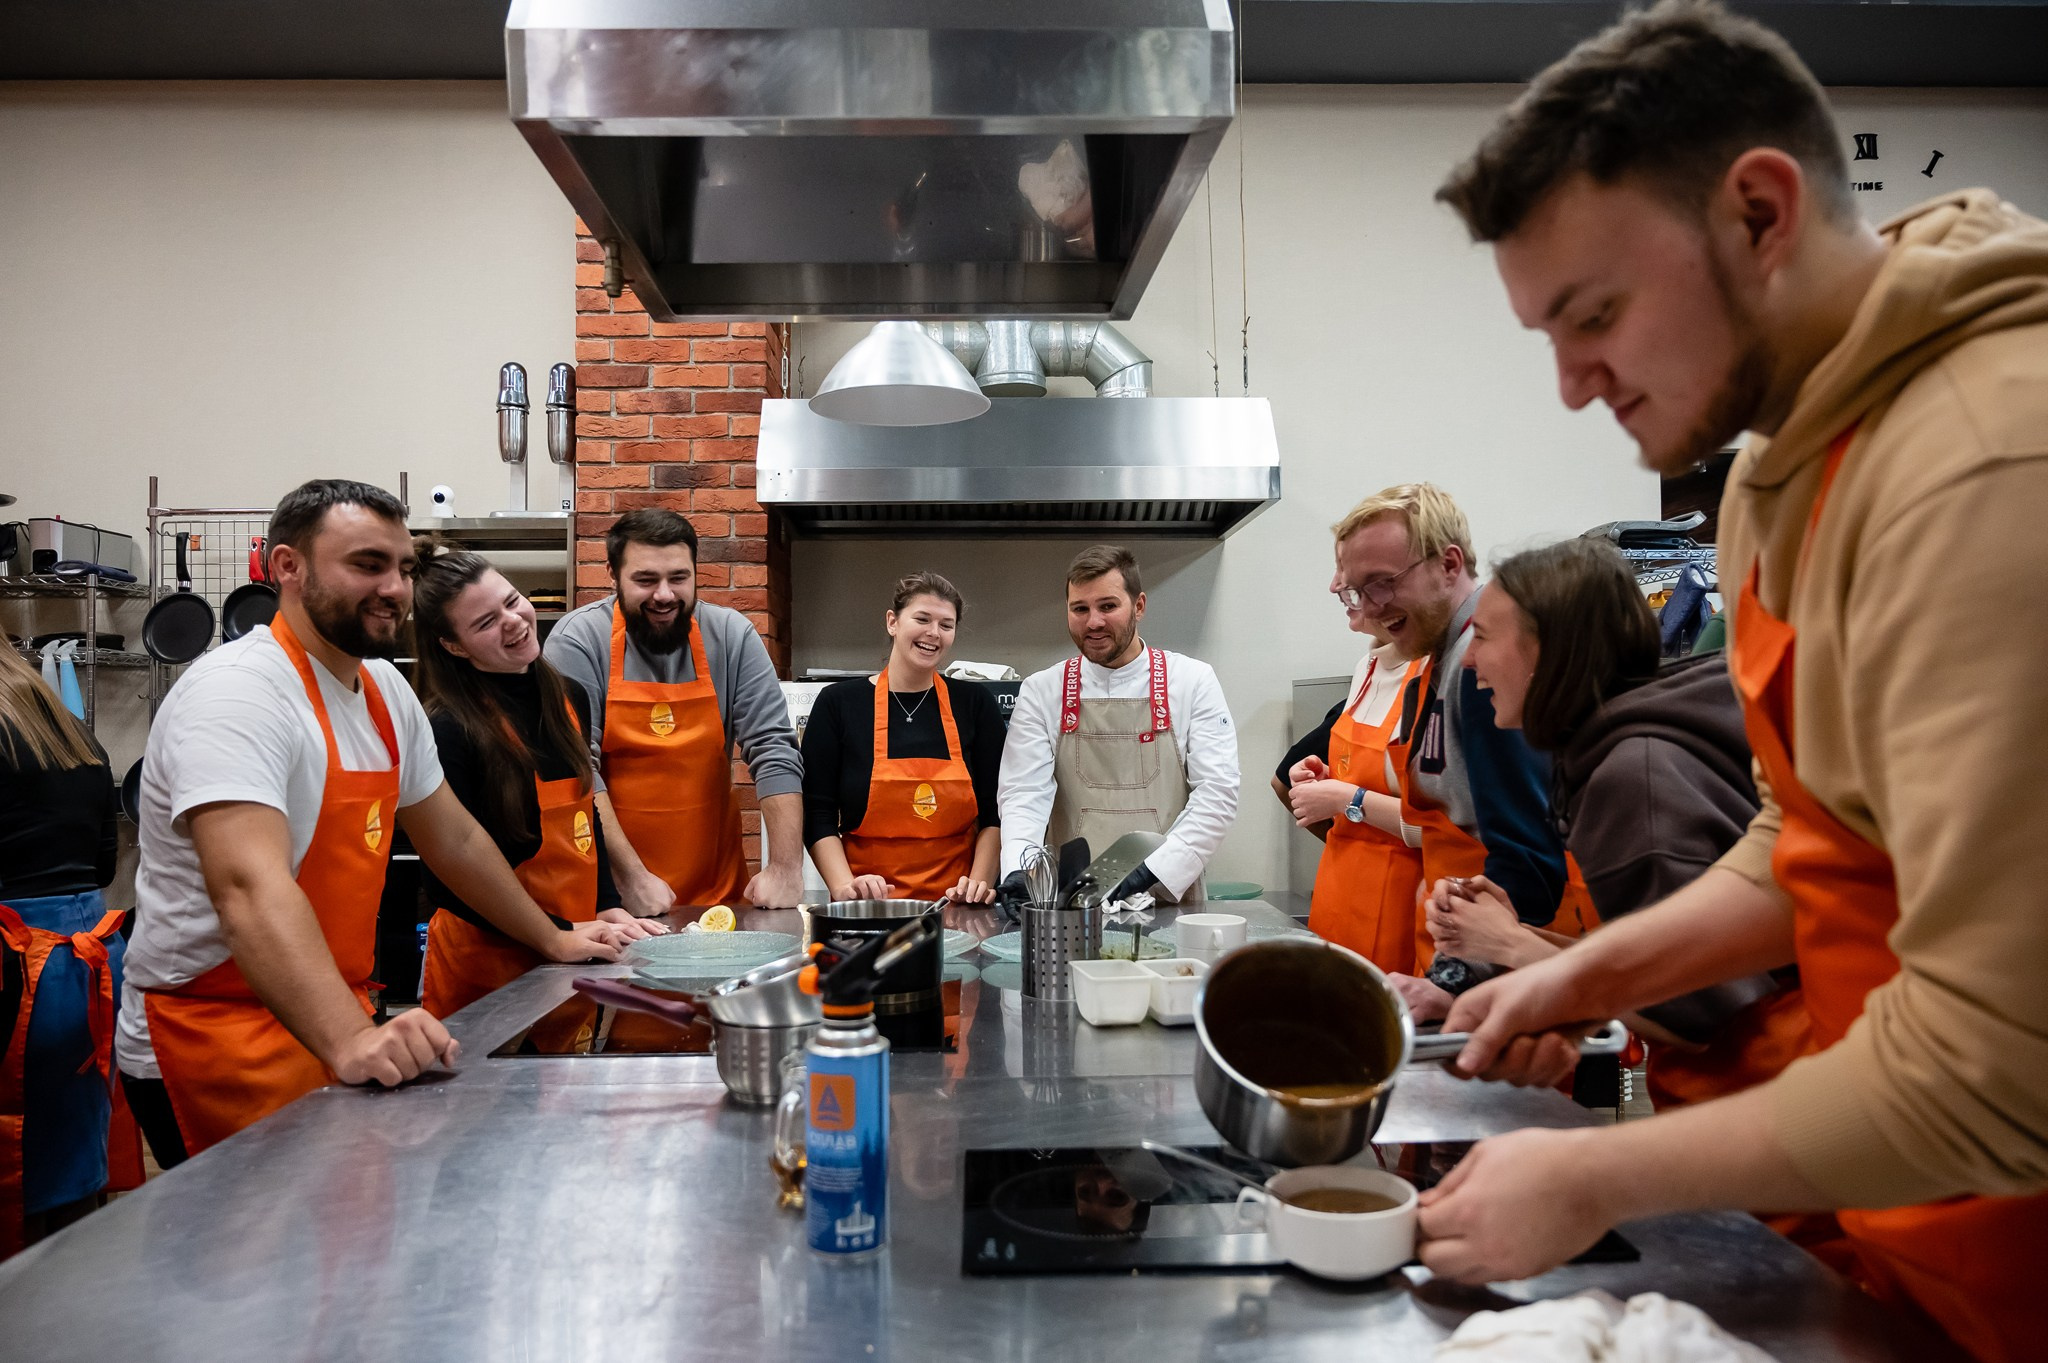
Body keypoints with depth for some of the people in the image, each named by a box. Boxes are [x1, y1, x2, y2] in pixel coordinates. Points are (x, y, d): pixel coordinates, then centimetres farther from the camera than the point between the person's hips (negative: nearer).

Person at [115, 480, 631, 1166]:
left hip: (333, 1026, 7)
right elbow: (251, 890, -33)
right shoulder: (236, 691, -20)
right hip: (216, 1039, -7)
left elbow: (453, 838, 17)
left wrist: (552, 939, 19)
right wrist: (351, 1041, -44)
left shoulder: (387, 691, 6)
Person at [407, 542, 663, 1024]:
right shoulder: (448, 731, -18)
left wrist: (607, 908, 3)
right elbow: (445, 881, -16)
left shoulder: (570, 699, 4)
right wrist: (558, 935, -19)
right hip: (485, 967, -6)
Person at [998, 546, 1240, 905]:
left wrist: (1154, 871, -12)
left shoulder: (1194, 682, 5)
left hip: (1170, 901, -2)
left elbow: (1217, 791, 0)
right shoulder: (1040, 692, 8)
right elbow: (1025, 794, 0)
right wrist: (1019, 873, -19)